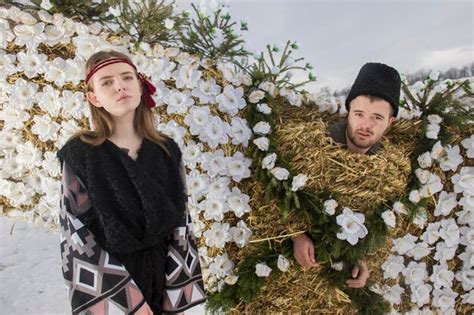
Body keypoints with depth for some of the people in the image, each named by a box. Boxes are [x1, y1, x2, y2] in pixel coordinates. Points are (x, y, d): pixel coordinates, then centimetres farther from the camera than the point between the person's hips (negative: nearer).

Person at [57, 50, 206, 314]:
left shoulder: (168, 151, -4)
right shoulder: (79, 155, -12)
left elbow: (180, 221, -2)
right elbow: (77, 234, -11)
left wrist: (177, 294, -6)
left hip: (163, 273, 3)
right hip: (107, 281, -2)